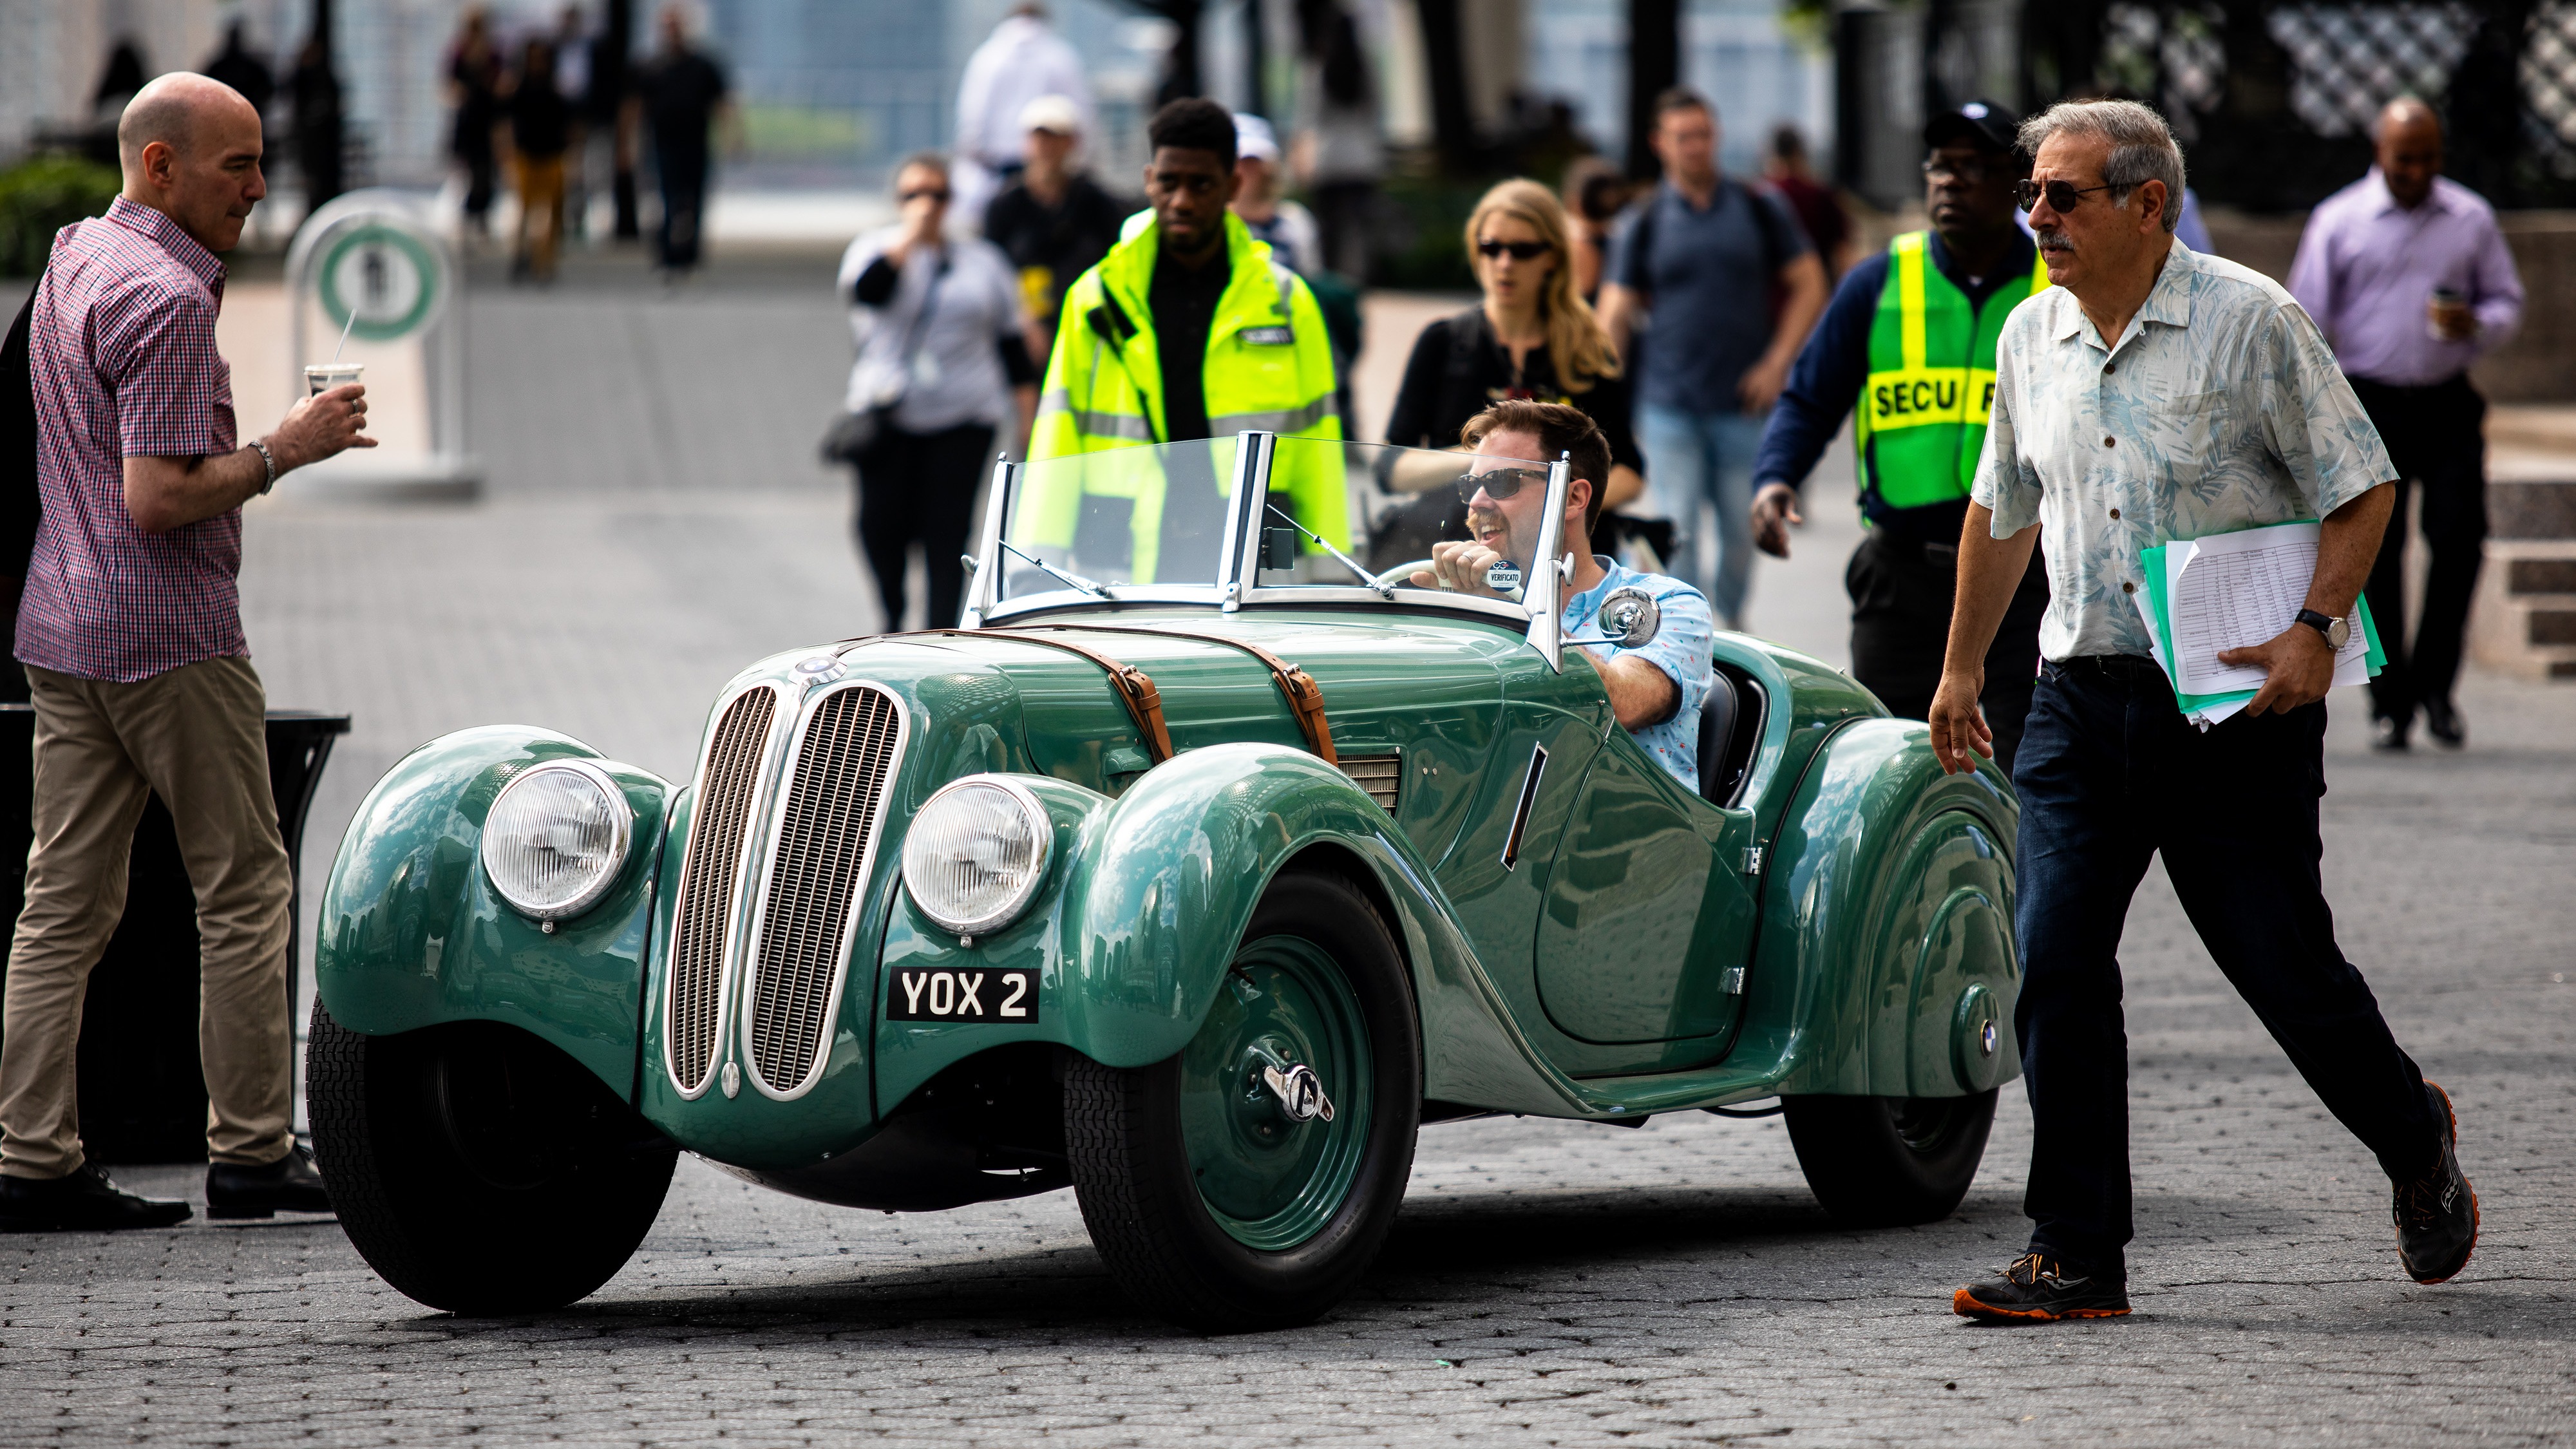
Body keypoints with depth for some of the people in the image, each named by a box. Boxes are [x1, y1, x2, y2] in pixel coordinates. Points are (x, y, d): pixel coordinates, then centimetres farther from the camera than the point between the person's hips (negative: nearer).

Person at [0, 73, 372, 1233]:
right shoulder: (166, 299, -17)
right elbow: (158, 498, -21)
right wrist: (284, 450, -13)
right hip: (169, 633, -9)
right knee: (243, 888, 1)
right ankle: (250, 1154, 4)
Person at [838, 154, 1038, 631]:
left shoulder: (985, 261, 14)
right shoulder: (875, 249, 9)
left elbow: (1013, 343, 15)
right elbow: (867, 289, -15)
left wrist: (1028, 418, 9)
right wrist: (911, 235, -12)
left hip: (963, 419, 0)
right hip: (887, 418, 0)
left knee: (948, 533, -7)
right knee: (882, 525, -5)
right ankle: (894, 618, 19)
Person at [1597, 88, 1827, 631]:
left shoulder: (1758, 210, 5)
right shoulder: (1645, 224, 4)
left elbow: (1808, 284, 7)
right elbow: (1615, 315, 3)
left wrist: (1777, 363, -4)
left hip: (1741, 403, 1)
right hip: (1669, 404, -1)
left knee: (1743, 527, 7)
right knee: (1678, 530, -7)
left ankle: (1730, 617, 31)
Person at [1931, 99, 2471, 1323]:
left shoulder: (2251, 322, -8)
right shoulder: (2031, 337, 8)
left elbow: (2360, 488, -5)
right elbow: (2001, 512, 22)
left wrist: (2316, 629, -18)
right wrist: (1962, 665, 25)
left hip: (2236, 702, -4)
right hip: (2081, 695, 5)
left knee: (2283, 965, 1)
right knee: (2055, 967, -6)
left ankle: (2415, 1142, 31)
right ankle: (2076, 1258, -1)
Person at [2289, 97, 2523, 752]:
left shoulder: (2472, 219, 9)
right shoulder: (2337, 221, 3)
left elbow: (2508, 301, 14)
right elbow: (2305, 321, 2)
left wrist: (2475, 323, -10)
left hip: (2449, 404, 1)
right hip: (2371, 404, -1)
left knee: (2460, 538, -9)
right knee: (2377, 556, -1)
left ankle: (2435, 685, 8)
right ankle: (2390, 703, 7)